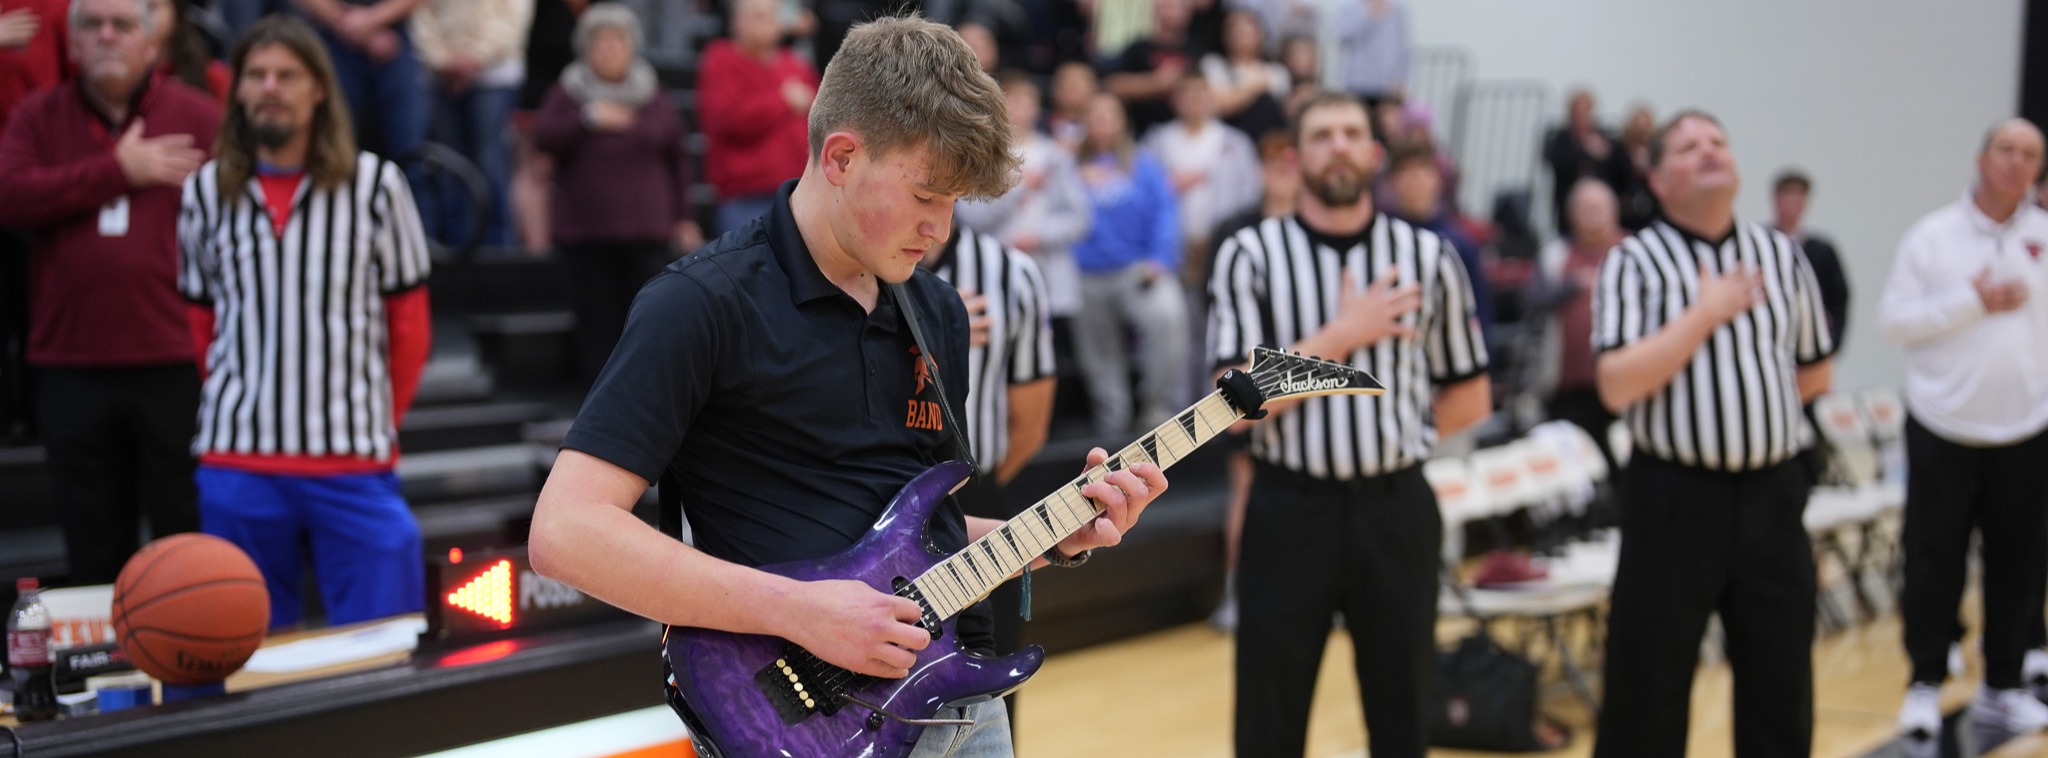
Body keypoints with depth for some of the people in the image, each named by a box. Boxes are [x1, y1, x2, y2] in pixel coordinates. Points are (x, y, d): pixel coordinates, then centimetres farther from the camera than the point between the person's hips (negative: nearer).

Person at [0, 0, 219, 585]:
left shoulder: (200, 118, 3)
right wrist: (118, 171, -8)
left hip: (175, 363, -2)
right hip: (72, 366, 3)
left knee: (189, 533, 1)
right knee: (93, 549, 12)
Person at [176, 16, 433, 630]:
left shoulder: (375, 185, 0)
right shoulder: (206, 191, 6)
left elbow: (409, 320, 6)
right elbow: (200, 319, 14)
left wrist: (377, 423, 8)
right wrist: (238, 411, 10)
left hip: (354, 462, -2)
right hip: (237, 460, 2)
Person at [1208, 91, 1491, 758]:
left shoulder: (1429, 258, 3)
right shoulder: (1250, 256, -3)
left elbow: (1470, 399, 12)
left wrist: (1396, 437, 4)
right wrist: (1341, 335, -14)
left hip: (1396, 509, 2)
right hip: (1290, 509, -1)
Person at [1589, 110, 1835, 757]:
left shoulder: (1782, 256, 9)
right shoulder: (1635, 263, -4)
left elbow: (1814, 374, 19)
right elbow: (1616, 385, -16)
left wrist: (1749, 396, 8)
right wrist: (1707, 313, -15)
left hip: (1773, 494, 4)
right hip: (1675, 497, -4)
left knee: (1781, 679, 10)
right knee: (1648, 684, 2)